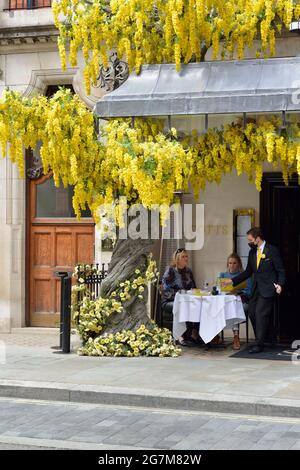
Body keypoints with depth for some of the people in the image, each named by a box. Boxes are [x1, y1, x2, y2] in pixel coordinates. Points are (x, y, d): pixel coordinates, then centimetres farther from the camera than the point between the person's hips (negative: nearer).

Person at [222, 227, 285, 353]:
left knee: (260, 315, -11)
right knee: (252, 314, 5)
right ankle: (260, 339, 19)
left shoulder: (272, 251, -7)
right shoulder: (252, 252, 12)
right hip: (256, 289, 7)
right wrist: (233, 281, 11)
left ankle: (259, 345, -7)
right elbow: (248, 272, 17)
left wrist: (280, 284, -21)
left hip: (267, 289, -7)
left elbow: (280, 270, -6)